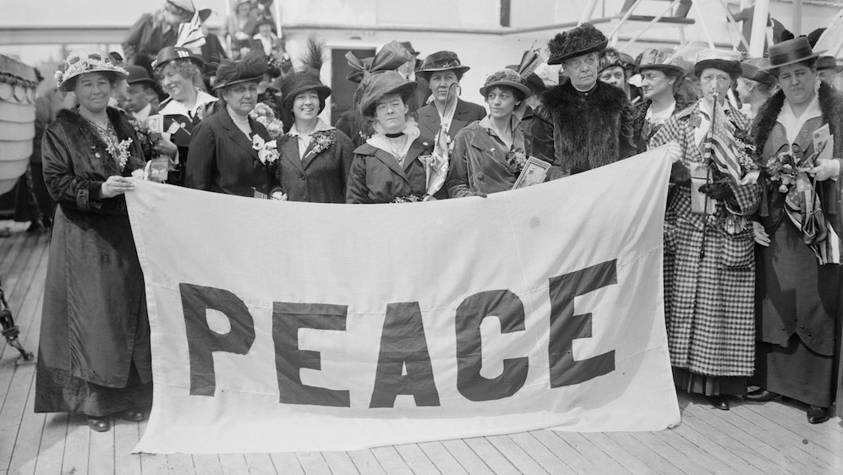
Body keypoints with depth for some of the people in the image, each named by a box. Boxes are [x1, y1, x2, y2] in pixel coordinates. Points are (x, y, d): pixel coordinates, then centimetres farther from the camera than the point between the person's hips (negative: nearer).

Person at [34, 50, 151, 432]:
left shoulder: (123, 124, 13)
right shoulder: (61, 131, -3)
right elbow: (56, 182, -9)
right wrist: (99, 190, -22)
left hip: (126, 235, 5)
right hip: (85, 239, -5)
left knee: (130, 312, 6)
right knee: (91, 318, -3)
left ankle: (129, 395, 16)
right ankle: (93, 401, 9)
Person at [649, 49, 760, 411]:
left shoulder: (743, 125, 7)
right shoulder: (681, 122, 7)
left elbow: (752, 176, 5)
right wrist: (690, 173, -12)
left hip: (729, 230, 0)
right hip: (687, 223, 0)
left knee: (722, 300, 1)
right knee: (683, 297, 0)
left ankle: (719, 380, 9)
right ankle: (683, 371, 10)